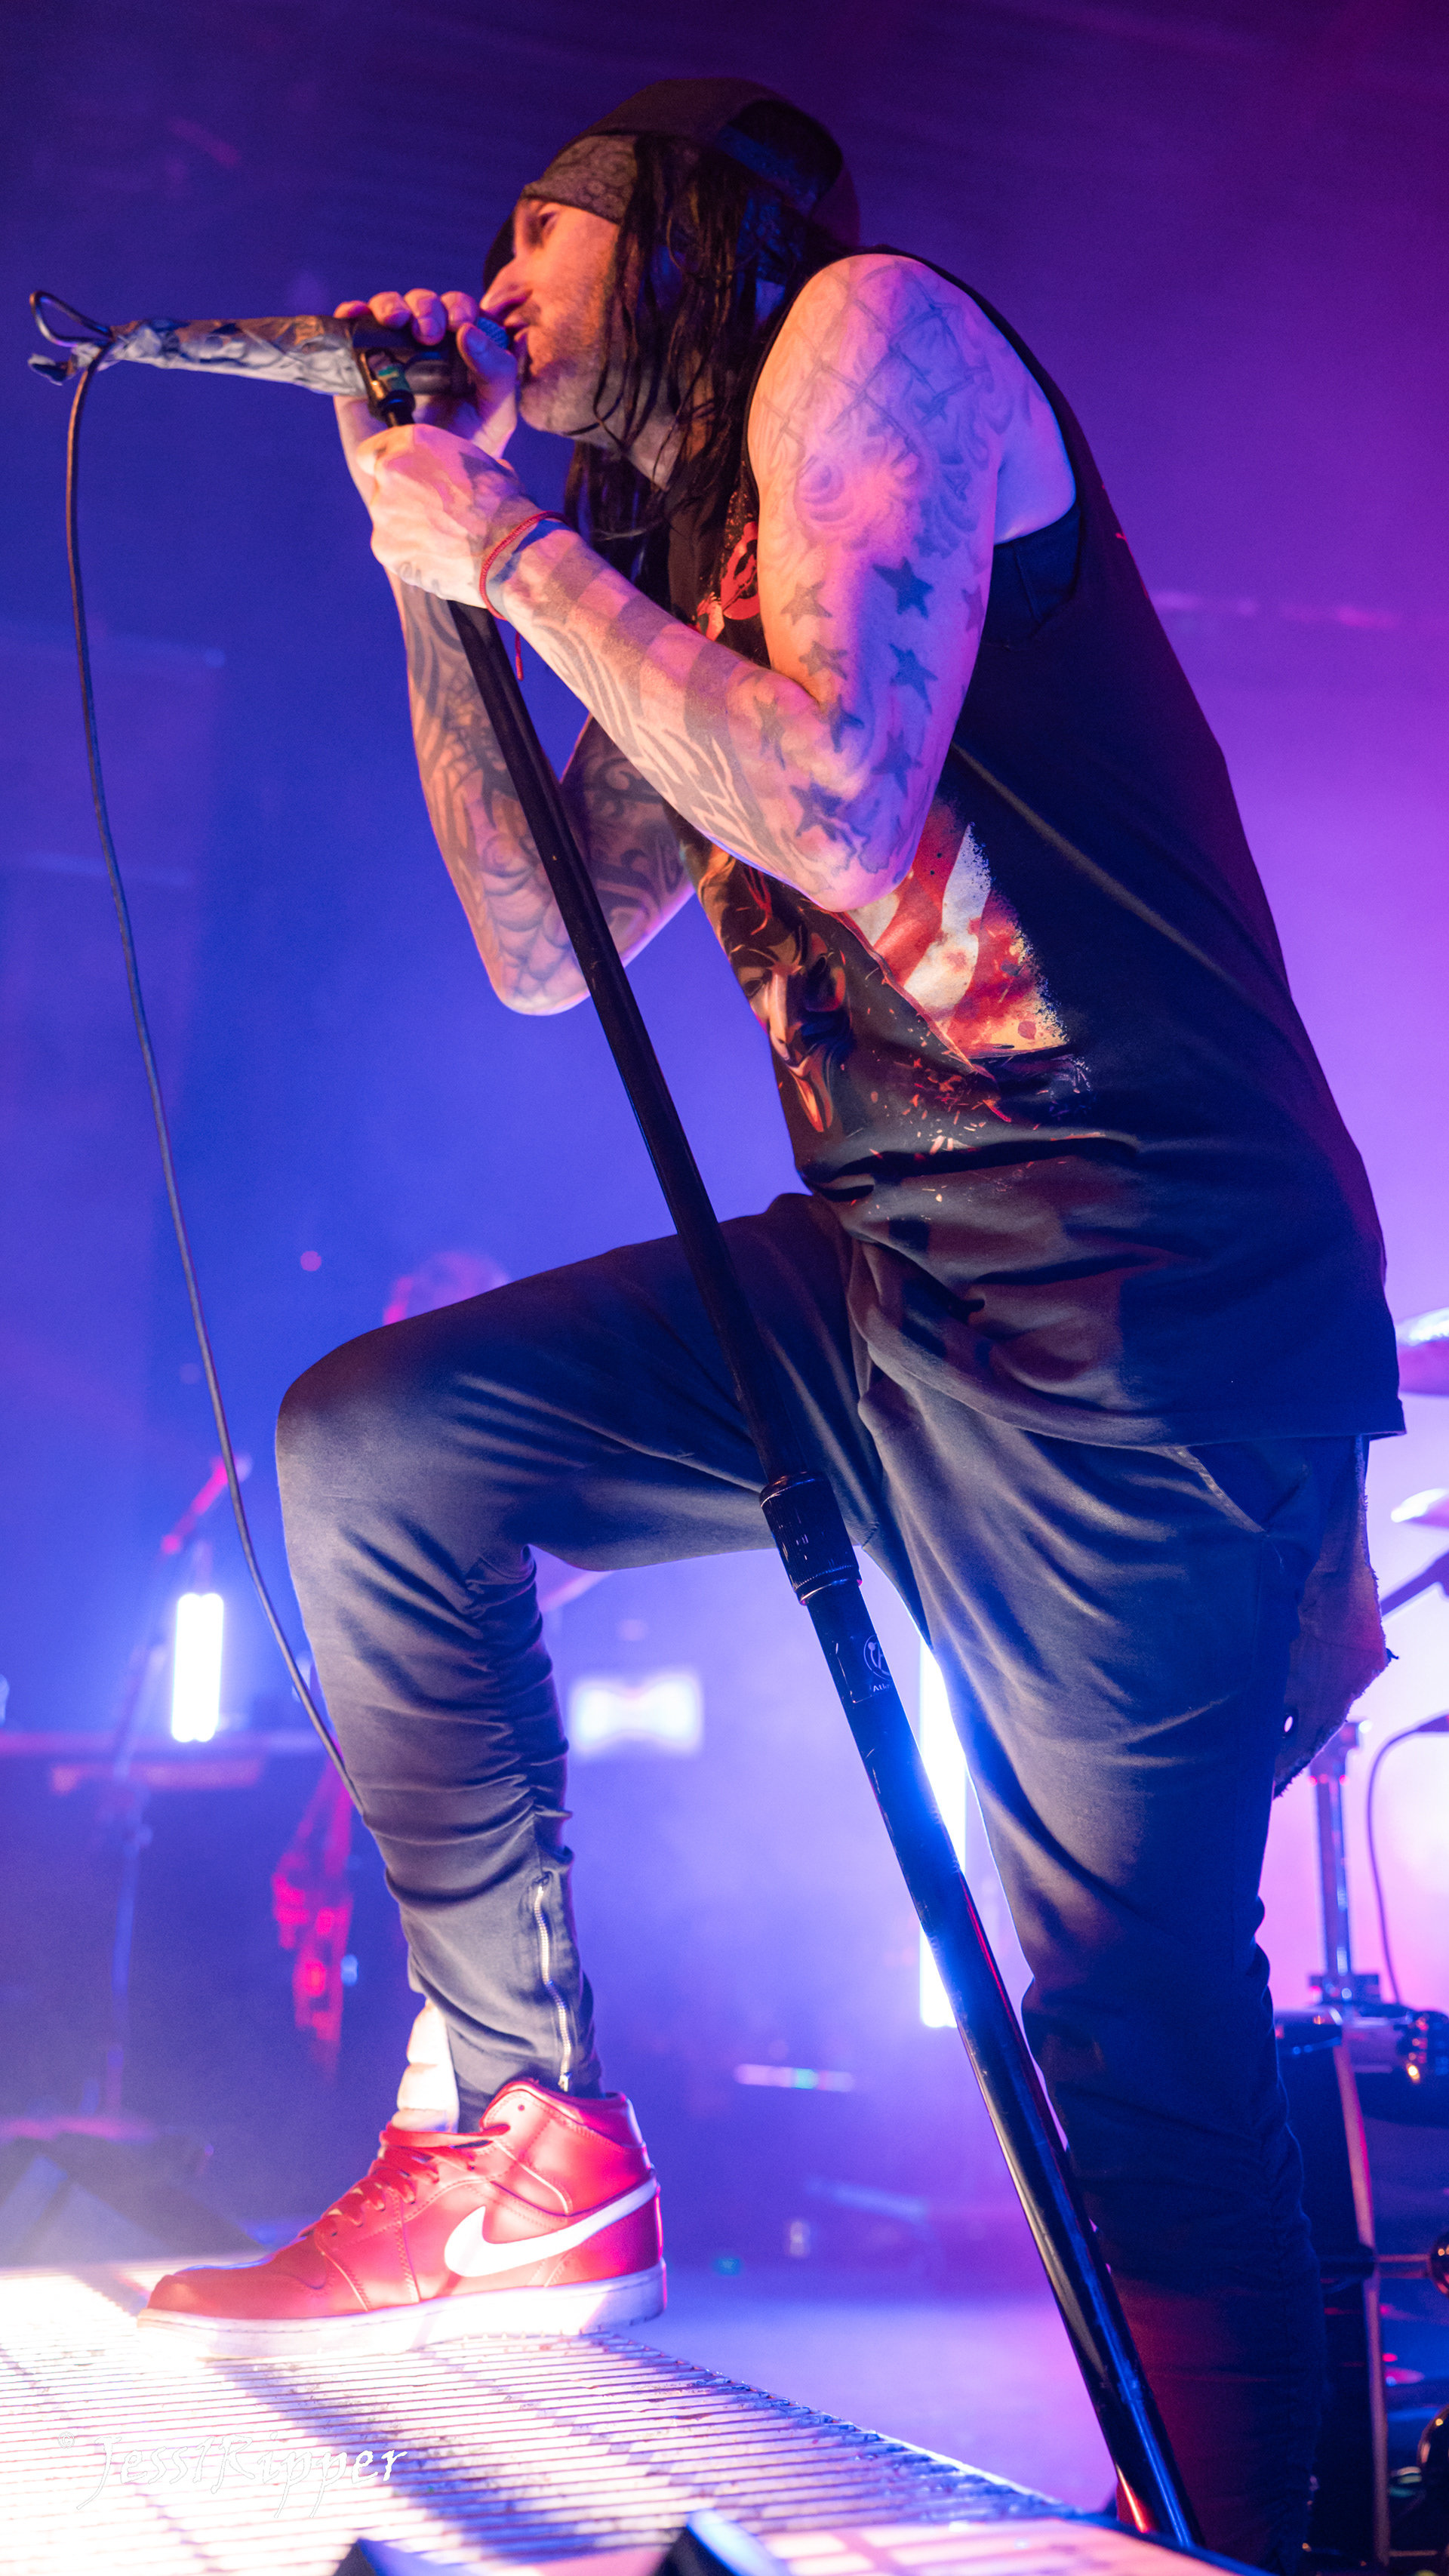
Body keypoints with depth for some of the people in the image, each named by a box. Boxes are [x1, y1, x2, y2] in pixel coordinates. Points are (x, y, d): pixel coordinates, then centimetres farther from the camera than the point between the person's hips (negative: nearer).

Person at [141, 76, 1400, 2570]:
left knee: (1131, 2045, -8)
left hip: (1131, 1287, -9)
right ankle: (520, 2142, 10)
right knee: (375, 1446, 5)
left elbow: (840, 795, -18)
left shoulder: (873, 324, -2)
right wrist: (430, 568, 17)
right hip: (890, 1268, 9)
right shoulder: (679, 561, 21)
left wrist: (518, 550, -5)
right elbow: (541, 950, 21)